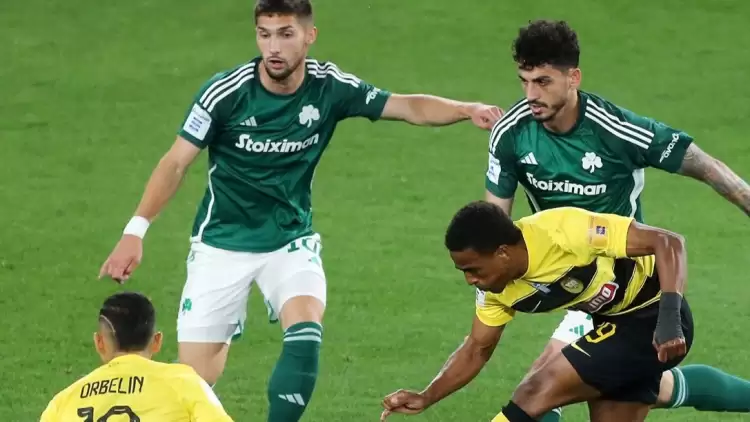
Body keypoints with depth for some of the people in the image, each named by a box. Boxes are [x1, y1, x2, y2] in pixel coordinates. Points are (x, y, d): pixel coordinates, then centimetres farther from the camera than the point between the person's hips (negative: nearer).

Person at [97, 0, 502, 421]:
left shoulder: (330, 87, -10)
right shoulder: (226, 91, -16)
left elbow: (409, 107, -7)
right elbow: (177, 162, -10)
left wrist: (467, 110, -25)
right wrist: (136, 231, -16)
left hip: (291, 240, 2)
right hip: (222, 244, -2)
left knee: (306, 336, -26)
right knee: (195, 379, -5)